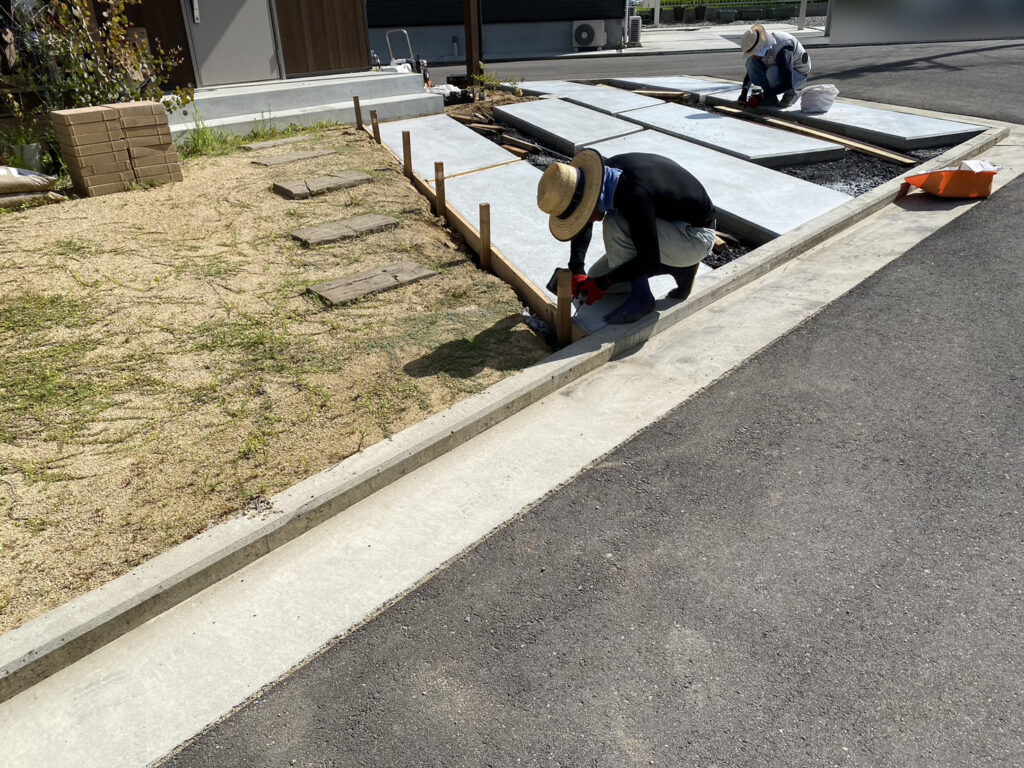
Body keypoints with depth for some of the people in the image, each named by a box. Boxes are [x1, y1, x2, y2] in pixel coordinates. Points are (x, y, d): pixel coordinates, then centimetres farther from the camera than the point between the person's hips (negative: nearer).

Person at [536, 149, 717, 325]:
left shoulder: (634, 196, -35)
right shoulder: (601, 173, -10)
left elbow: (649, 260, -30)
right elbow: (583, 225, 7)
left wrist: (604, 283, -19)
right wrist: (576, 270, -1)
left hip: (696, 236, -9)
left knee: (616, 225, -31)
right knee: (596, 278, 6)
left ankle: (640, 298, -14)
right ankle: (678, 267, 10)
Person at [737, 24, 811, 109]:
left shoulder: (782, 51, -36)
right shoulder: (760, 48, -14)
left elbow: (787, 85, -39)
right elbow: (750, 71, 3)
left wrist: (760, 97, -37)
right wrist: (743, 93, -11)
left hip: (799, 74, -7)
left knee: (772, 72, -39)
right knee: (751, 62, -15)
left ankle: (790, 94, -9)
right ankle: (771, 98, -8)